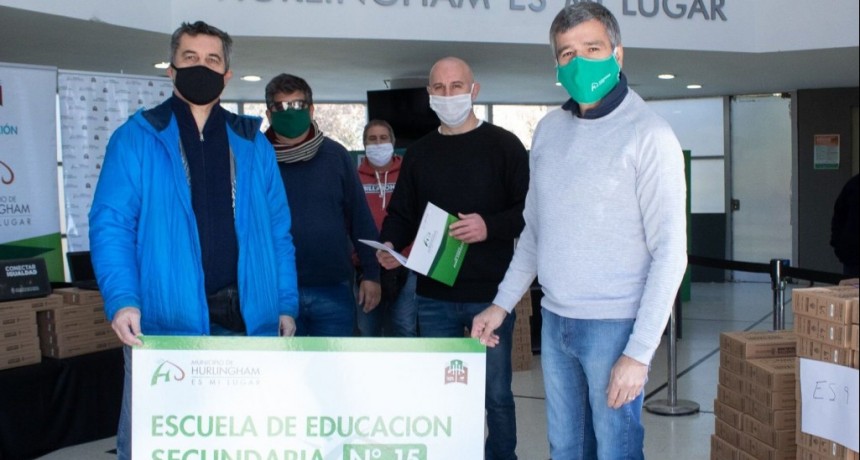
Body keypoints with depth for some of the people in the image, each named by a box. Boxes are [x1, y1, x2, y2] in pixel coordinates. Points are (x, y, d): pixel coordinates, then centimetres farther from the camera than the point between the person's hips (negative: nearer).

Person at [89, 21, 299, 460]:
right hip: (166, 319, -3)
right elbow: (111, 223, -5)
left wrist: (285, 304, 3)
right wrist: (121, 300, -19)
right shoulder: (136, 138, 2)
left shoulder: (252, 143, 12)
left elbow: (277, 230, 11)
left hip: (249, 319, 3)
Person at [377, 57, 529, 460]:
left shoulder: (503, 145, -2)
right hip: (433, 296, 4)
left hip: (490, 295, -3)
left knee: (496, 393, 7)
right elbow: (401, 214, 14)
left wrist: (490, 226, -23)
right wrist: (389, 245, -5)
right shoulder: (418, 153, 12)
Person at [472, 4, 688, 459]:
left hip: (614, 325, -5)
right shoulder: (548, 129, 8)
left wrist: (639, 353, -16)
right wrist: (502, 303, 12)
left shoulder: (648, 135, -10)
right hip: (554, 320, 6)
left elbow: (670, 253, -12)